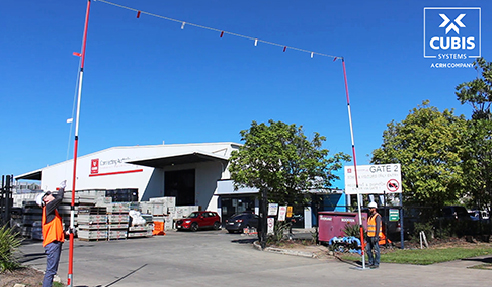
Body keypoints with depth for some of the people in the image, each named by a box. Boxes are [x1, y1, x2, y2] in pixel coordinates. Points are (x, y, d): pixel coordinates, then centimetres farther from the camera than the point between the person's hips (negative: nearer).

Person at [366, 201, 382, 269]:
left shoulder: (377, 216, -10)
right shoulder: (370, 216, 17)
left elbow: (378, 227, -16)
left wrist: (376, 236, -21)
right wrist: (367, 235, 19)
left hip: (375, 236, -9)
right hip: (369, 236, 9)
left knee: (376, 250, -2)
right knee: (368, 249, 9)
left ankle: (376, 264, 4)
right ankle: (371, 262, 18)